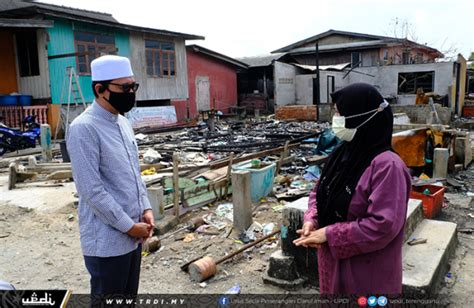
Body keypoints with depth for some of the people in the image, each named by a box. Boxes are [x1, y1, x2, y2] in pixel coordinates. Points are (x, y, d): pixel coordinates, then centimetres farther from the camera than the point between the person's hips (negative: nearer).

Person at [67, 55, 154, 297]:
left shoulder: (123, 122, 8)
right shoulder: (83, 128, -18)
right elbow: (91, 189, -21)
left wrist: (145, 209, 4)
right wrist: (129, 225, -15)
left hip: (133, 234, 8)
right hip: (107, 240, -8)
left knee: (128, 296, 20)